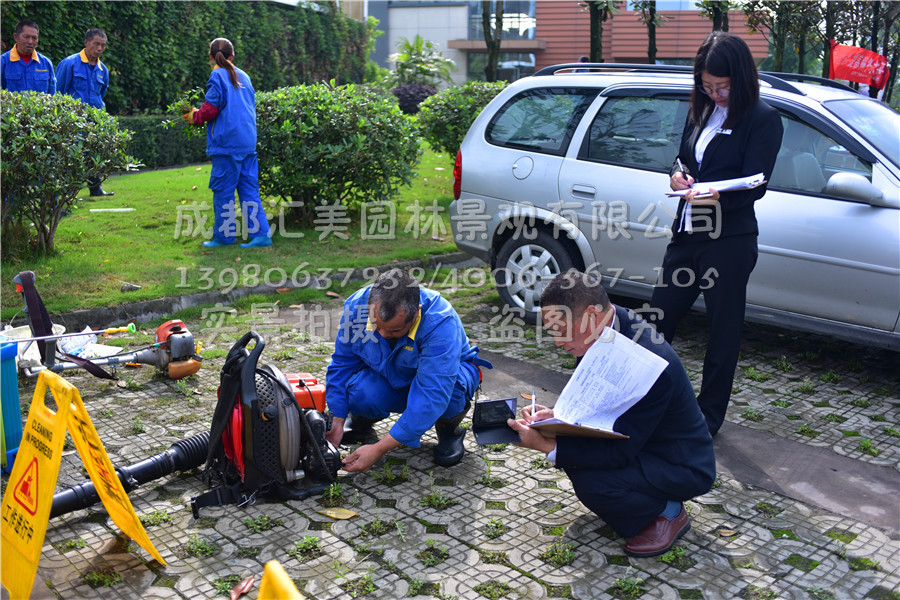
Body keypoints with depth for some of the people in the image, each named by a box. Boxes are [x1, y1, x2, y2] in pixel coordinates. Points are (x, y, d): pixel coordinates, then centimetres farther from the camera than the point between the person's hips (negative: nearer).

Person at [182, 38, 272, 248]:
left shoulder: (218, 76, -6)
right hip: (248, 142, 7)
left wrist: (194, 117, 8)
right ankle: (260, 234, 2)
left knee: (223, 190, 2)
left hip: (227, 142, -7)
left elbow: (211, 109, -12)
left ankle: (224, 235, 9)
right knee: (249, 188, 7)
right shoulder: (244, 76, 16)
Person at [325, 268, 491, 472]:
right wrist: (337, 422, -18)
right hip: (386, 379, 3)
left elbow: (431, 396, -42)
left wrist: (379, 449, -43)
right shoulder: (357, 305, -23)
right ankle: (360, 422, 8)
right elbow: (342, 364, -9)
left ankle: (449, 429, -2)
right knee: (359, 393, -31)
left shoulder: (441, 323, -38)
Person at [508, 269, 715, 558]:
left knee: (589, 482, -28)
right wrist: (558, 415, -12)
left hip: (683, 467, -9)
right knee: (568, 440, -6)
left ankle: (668, 512, 0)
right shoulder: (614, 323, -8)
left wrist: (545, 445, -32)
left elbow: (620, 451, -30)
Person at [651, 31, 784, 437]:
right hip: (687, 235, 6)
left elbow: (754, 186, -14)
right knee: (659, 318, 12)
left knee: (723, 333, 7)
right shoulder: (701, 111, 12)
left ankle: (708, 416, 22)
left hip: (729, 243, -6)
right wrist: (678, 176, -2)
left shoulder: (763, 119, -8)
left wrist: (716, 195, -33)